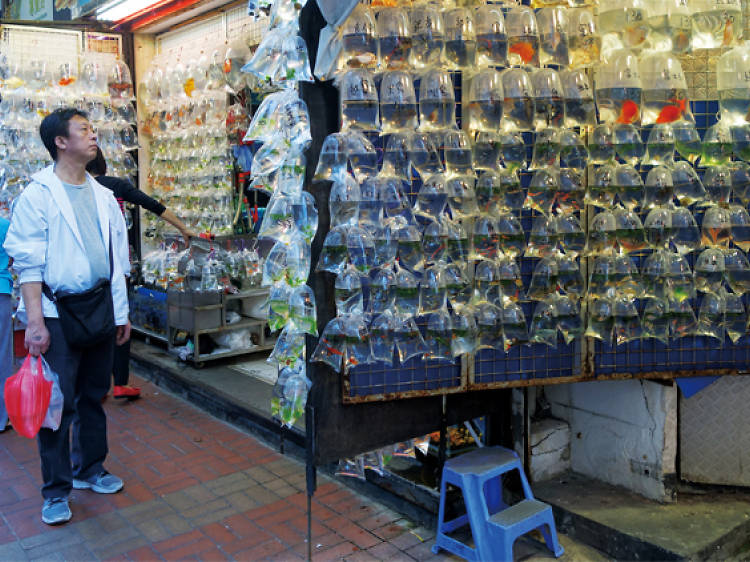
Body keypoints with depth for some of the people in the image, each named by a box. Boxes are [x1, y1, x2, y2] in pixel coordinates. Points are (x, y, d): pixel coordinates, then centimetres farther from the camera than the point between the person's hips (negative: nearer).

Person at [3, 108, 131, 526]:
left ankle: (89, 469, 32)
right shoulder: (38, 194, -6)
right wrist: (35, 322, -17)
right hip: (59, 314, -5)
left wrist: (122, 311, 13)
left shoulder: (103, 196, 10)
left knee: (94, 395, 14)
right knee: (59, 401, 1)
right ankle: (56, 491, 15)